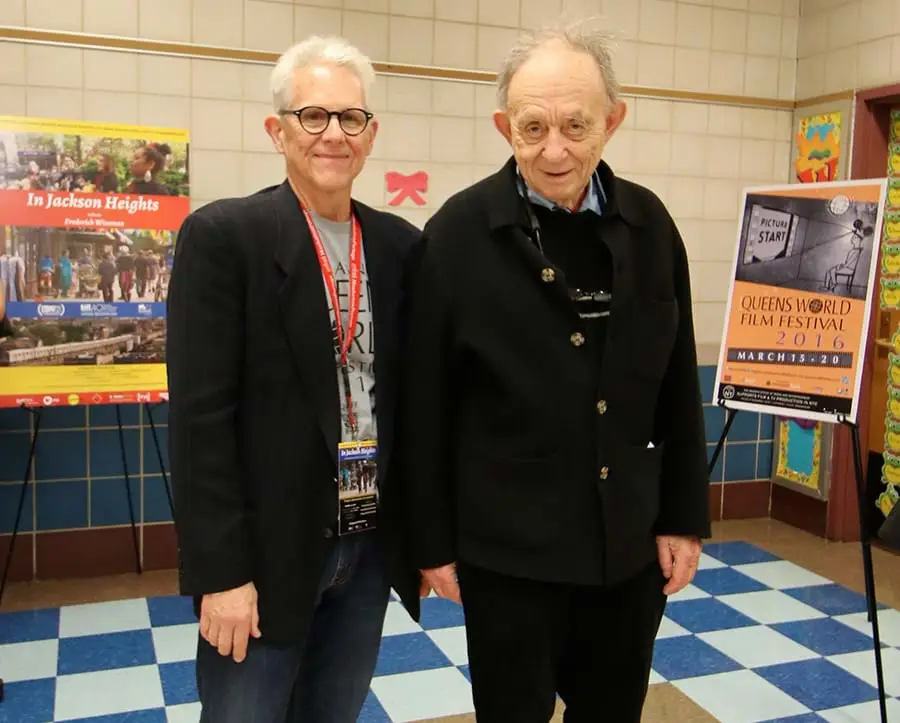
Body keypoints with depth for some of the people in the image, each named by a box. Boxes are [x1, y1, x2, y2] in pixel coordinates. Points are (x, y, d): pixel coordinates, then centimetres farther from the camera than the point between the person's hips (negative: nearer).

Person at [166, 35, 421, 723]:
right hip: (265, 548, -4)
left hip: (372, 543, 5)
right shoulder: (221, 235, -9)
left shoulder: (401, 244, 5)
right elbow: (200, 415, -13)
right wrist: (221, 568, -15)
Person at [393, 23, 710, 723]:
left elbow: (678, 388, 6)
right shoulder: (459, 233, -11)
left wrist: (684, 516, 5)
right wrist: (433, 540, -4)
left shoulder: (649, 224, 0)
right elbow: (425, 403, -7)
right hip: (508, 547, -3)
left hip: (630, 541, 4)